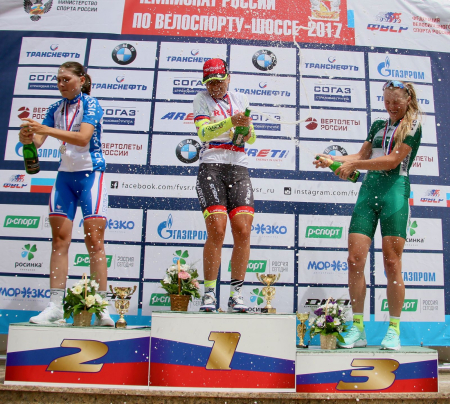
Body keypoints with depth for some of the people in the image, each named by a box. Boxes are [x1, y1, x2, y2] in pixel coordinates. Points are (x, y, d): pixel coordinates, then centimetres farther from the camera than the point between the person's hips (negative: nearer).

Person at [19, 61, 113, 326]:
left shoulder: (90, 104, -4)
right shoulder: (56, 109, 12)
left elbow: (83, 138, -20)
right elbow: (37, 141, 6)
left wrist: (47, 130, -27)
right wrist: (27, 137, -16)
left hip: (90, 173, -5)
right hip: (65, 175, 6)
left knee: (94, 240, -7)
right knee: (59, 239, 0)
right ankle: (55, 307, 4)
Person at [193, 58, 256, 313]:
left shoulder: (240, 99, 19)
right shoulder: (202, 99, 9)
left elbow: (252, 139, 16)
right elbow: (203, 132, -8)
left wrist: (247, 128, -6)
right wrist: (231, 122, -22)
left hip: (239, 169, 3)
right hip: (212, 166, -3)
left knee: (243, 230, -7)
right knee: (216, 230, -14)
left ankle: (236, 294, 4)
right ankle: (209, 294, -1)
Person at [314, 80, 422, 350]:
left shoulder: (413, 126, 5)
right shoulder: (378, 126, 24)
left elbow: (393, 160, -8)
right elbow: (361, 155, 18)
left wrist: (354, 165, -10)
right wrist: (334, 159, 3)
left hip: (395, 191, -5)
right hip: (368, 190, 5)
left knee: (392, 262, -5)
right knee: (355, 259, -4)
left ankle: (394, 330, 7)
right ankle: (358, 329, 4)